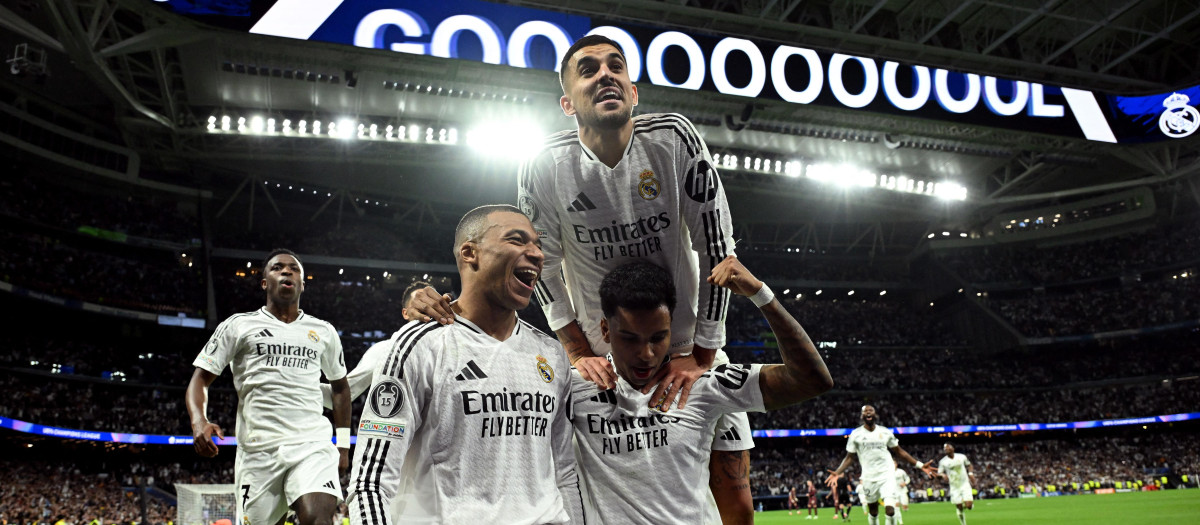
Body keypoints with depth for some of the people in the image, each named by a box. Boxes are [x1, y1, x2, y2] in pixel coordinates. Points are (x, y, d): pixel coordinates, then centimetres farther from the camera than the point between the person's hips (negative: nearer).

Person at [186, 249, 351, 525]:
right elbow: (200, 378, 5)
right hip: (258, 448, 0)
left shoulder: (323, 331, 16)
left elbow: (340, 387, 26)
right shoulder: (238, 325, 9)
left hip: (312, 445, 1)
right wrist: (199, 421, -15)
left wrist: (343, 444, 20)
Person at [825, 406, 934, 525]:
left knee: (890, 510, -15)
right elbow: (850, 457, 5)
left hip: (887, 475, 0)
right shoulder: (856, 435, 2)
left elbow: (899, 452, 13)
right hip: (869, 478, 0)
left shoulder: (885, 432, 6)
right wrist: (837, 473, -10)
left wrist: (920, 465, 8)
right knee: (873, 512, 8)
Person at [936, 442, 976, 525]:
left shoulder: (962, 457, -2)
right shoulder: (942, 462, -4)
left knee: (969, 505, -16)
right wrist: (943, 475, -24)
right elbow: (938, 474, -2)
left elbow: (969, 465, 14)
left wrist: (970, 473, -4)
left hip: (965, 484, 0)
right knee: (959, 508, 1)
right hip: (954, 487, 0)